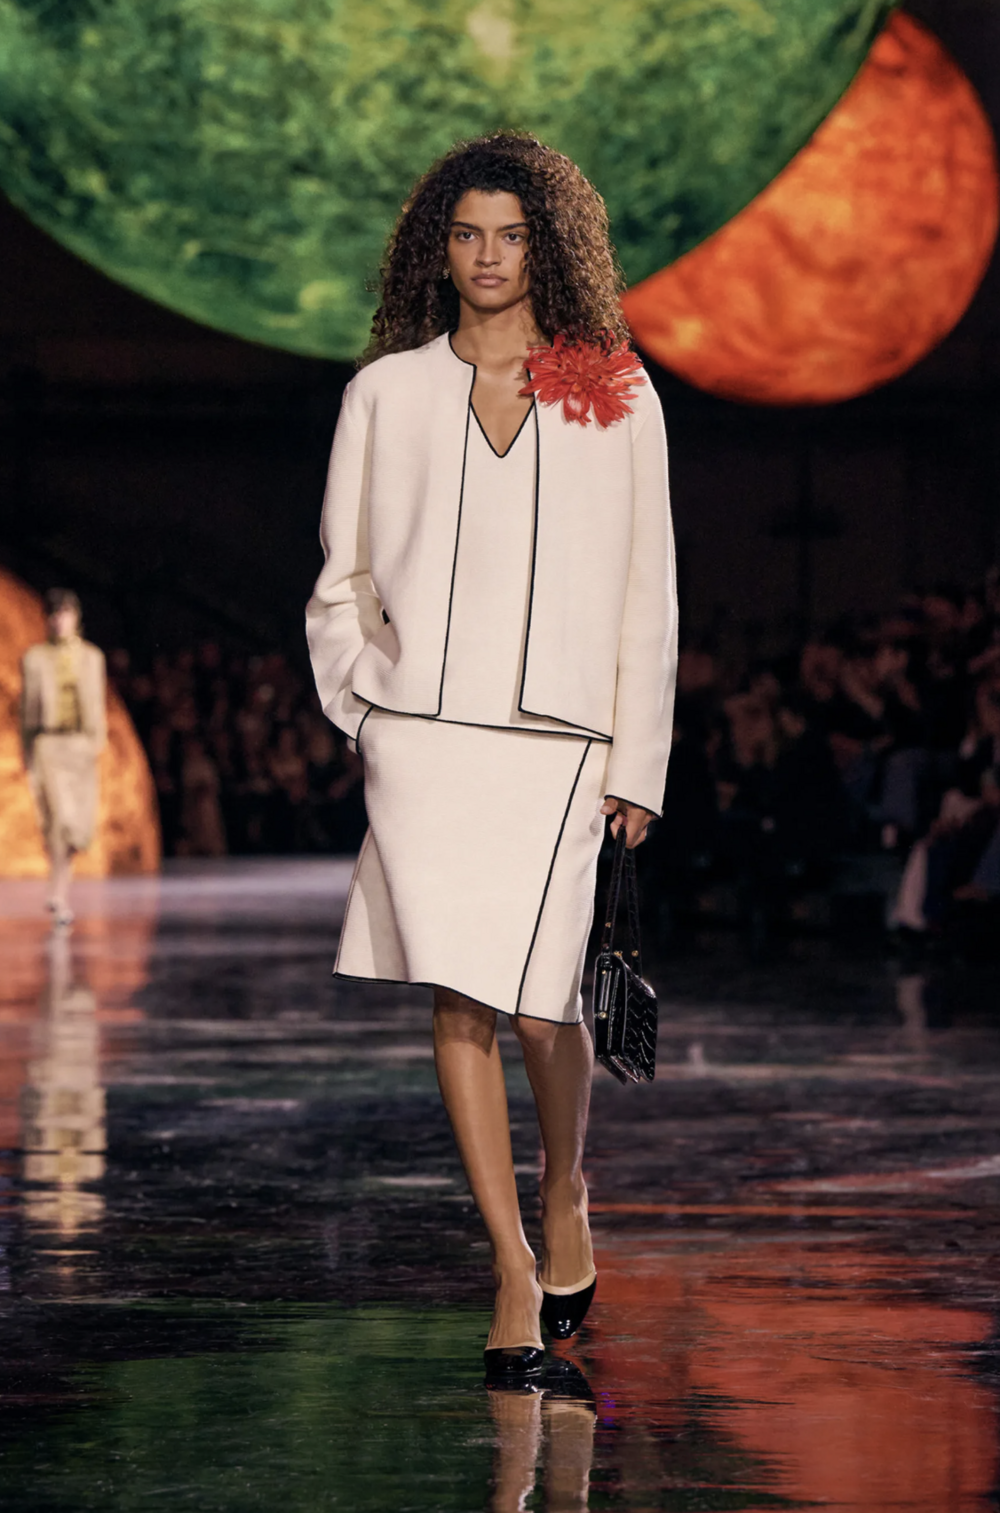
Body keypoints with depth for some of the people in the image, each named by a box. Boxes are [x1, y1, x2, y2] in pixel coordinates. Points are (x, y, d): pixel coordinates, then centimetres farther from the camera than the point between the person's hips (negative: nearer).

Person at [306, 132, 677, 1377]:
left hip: (554, 738, -1)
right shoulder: (388, 392, 10)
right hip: (421, 734, 1)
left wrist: (638, 761, 3)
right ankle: (515, 1271, 2)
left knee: (537, 998, -7)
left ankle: (565, 1194, 24)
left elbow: (644, 594, 7)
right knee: (458, 1000, -4)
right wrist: (366, 702, 2)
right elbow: (341, 580, 15)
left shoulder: (615, 399, 8)